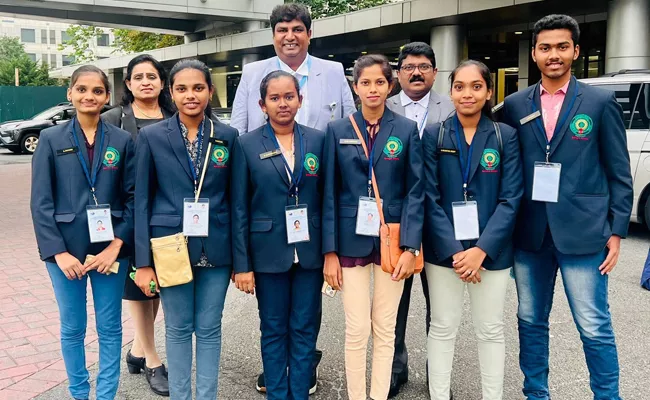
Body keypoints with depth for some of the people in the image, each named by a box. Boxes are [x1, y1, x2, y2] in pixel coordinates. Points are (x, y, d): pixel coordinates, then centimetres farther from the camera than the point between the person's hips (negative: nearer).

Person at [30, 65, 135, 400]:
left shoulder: (122, 141, 1)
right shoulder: (51, 139, 0)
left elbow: (132, 198, 0)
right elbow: (41, 202, -3)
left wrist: (116, 246, -10)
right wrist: (59, 252, -11)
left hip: (110, 249, 0)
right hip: (66, 250, 0)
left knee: (109, 328, 9)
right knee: (72, 329, 11)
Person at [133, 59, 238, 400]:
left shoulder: (227, 136, 1)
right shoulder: (151, 136, -2)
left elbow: (234, 198, 4)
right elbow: (141, 200, -2)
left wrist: (241, 256, 2)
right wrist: (143, 261, -6)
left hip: (215, 249, 1)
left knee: (209, 329, 11)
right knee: (178, 329, 12)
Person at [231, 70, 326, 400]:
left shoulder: (318, 140, 3)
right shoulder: (247, 145, -3)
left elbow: (327, 199, 5)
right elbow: (239, 209, -3)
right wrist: (242, 264, -7)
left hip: (310, 251, 2)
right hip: (269, 253, -1)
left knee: (305, 330, 9)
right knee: (274, 331, 10)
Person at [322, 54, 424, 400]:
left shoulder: (407, 130, 2)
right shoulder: (337, 131, 3)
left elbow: (415, 191, -1)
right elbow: (329, 194, 1)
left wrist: (410, 246, -10)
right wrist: (329, 251, -4)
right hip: (352, 241, 0)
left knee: (385, 329, 9)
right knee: (356, 329, 3)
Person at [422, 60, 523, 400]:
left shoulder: (505, 136, 0)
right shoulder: (433, 135, 0)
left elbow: (511, 199, -5)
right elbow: (430, 198, -5)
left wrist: (481, 249, -14)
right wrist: (455, 251, -13)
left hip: (491, 250, 1)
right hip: (443, 250, 0)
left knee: (490, 330, 11)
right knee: (442, 328, 9)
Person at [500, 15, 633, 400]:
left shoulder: (601, 102, 1)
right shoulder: (515, 105, 7)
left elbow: (619, 173, 1)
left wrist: (616, 231, -4)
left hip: (582, 232, -3)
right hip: (529, 233, 3)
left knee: (595, 328, 3)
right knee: (531, 321, 13)